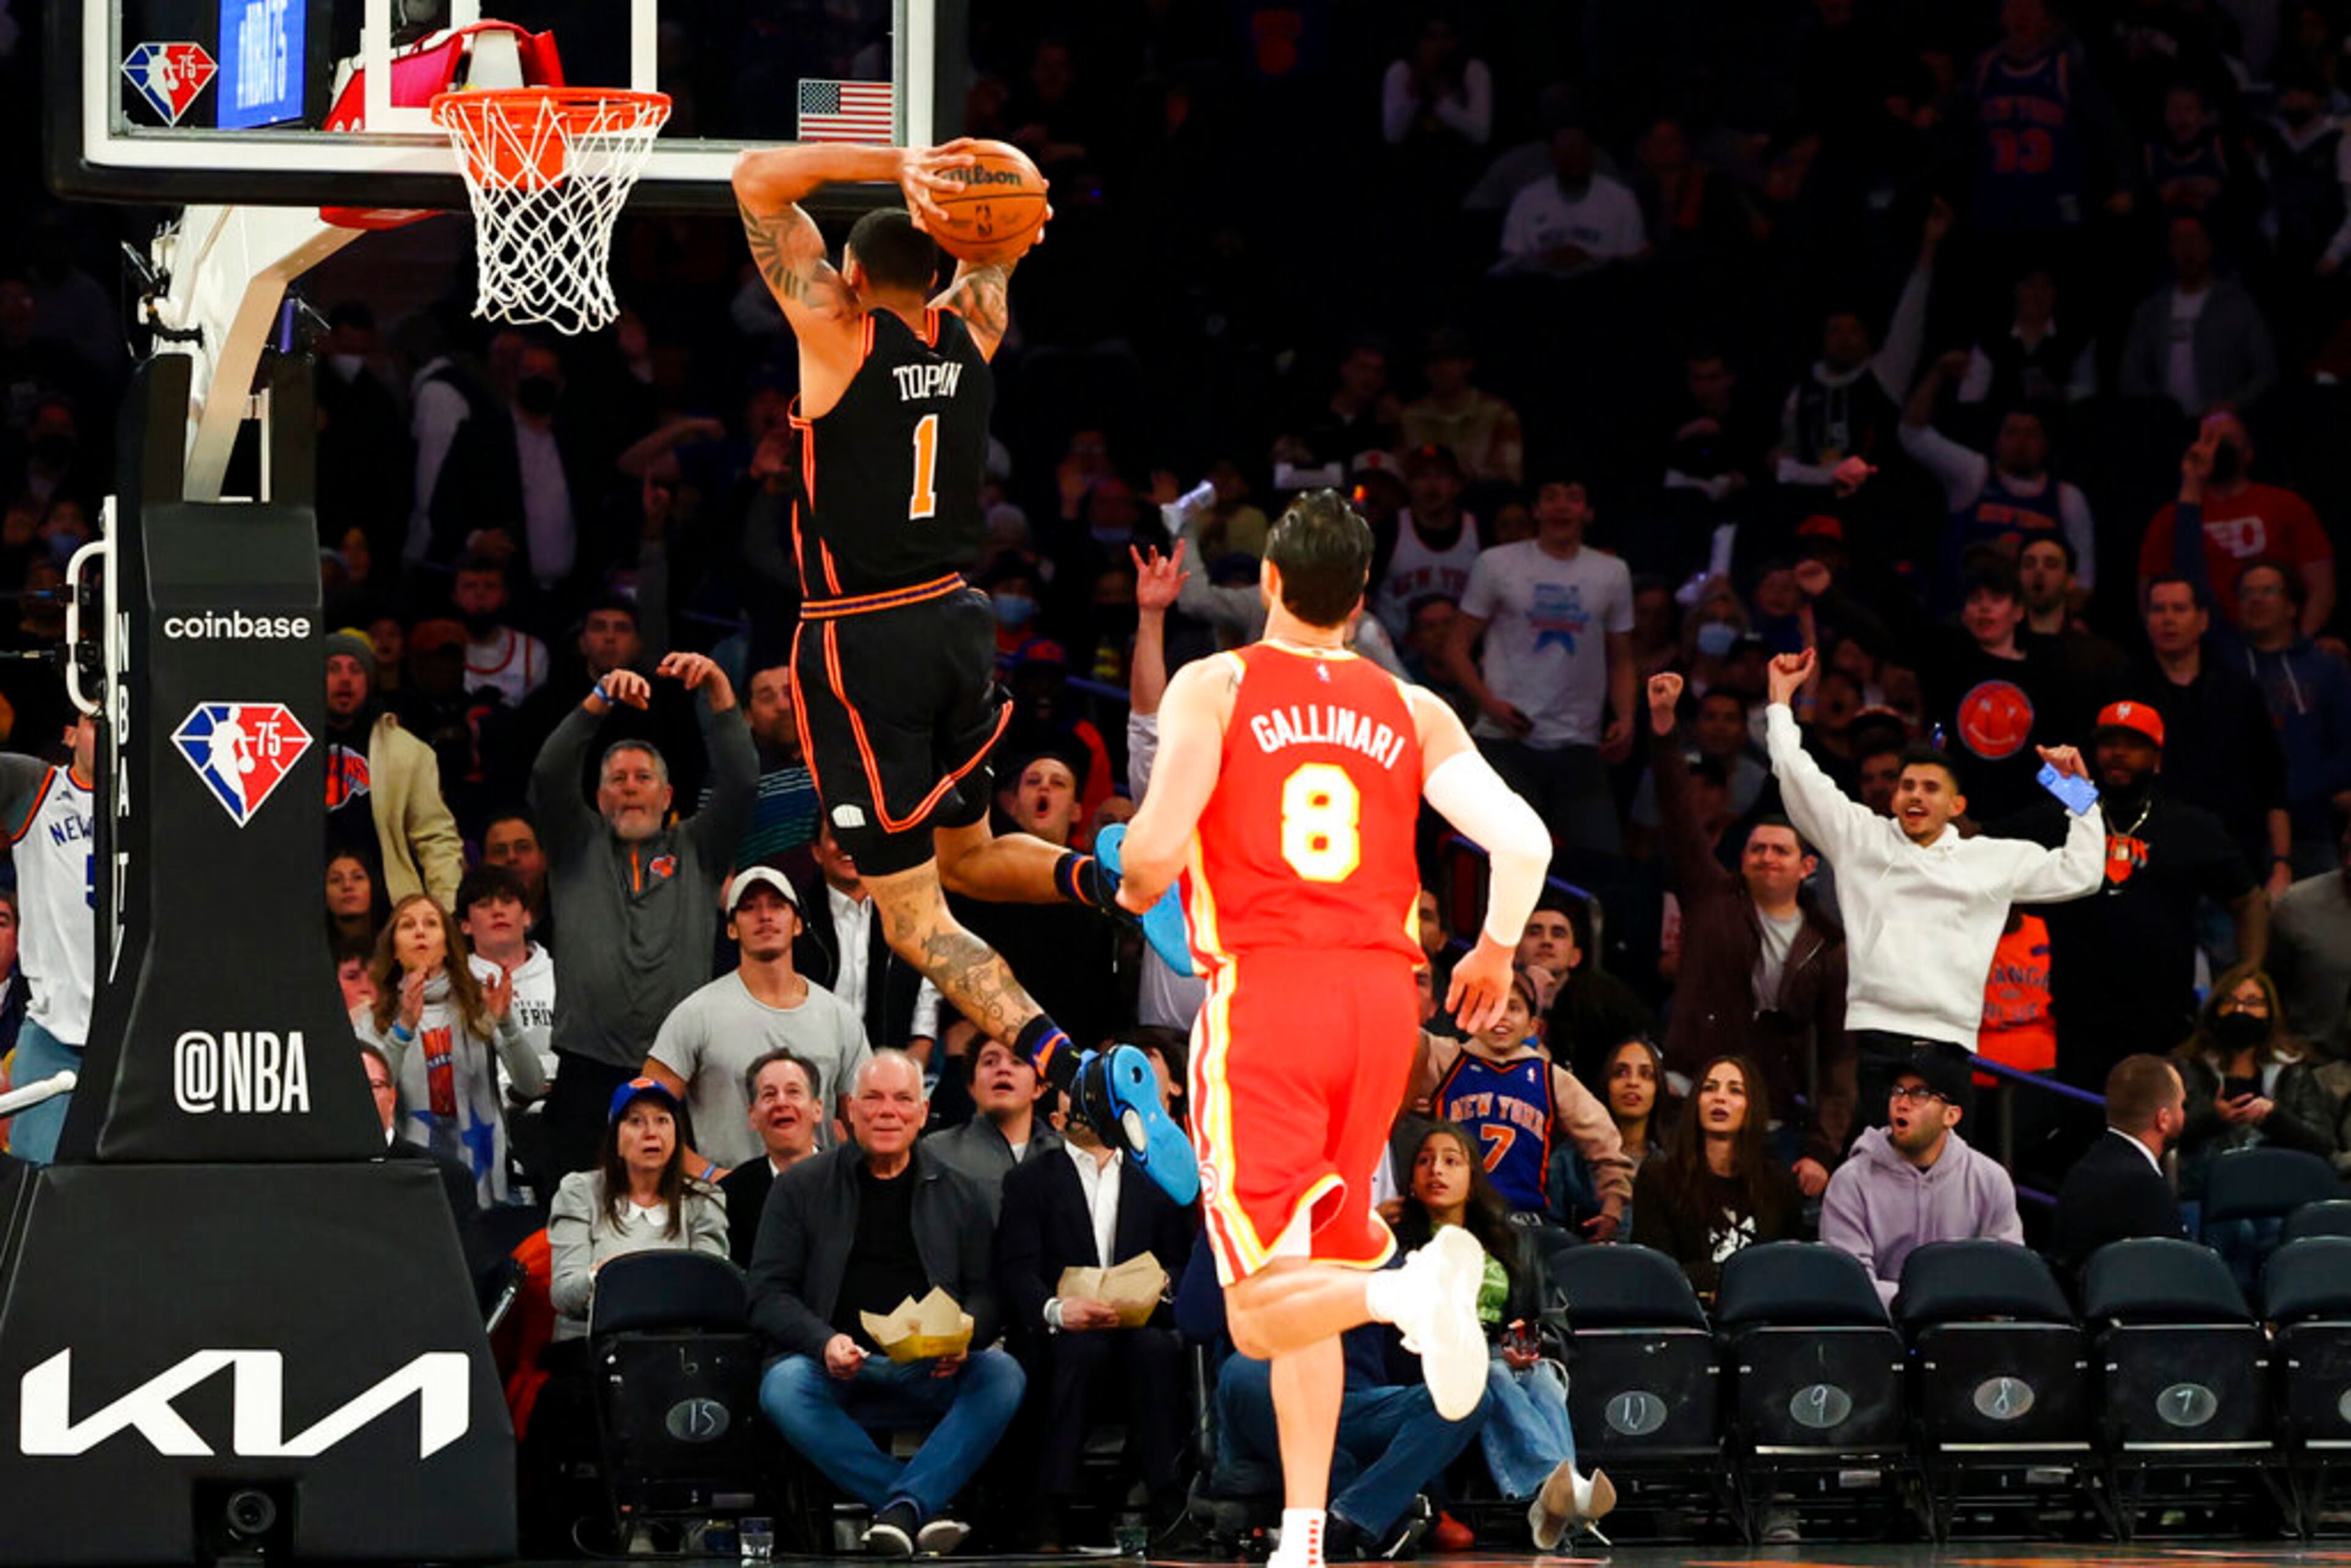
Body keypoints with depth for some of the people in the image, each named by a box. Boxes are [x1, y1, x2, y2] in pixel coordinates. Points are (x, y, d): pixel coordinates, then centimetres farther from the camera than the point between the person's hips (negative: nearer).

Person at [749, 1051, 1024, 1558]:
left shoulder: (958, 1196, 16)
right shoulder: (800, 1189, 11)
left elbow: (987, 1293, 10)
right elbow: (769, 1294, 4)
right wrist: (825, 1343, -16)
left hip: (931, 1372, 1)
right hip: (839, 1373, -1)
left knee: (1003, 1376, -29)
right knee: (783, 1387, -35)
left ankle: (904, 1505, -34)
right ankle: (926, 1510, -34)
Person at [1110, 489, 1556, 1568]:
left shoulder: (1214, 687, 2)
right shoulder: (1411, 711, 11)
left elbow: (1158, 845, -11)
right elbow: (1524, 840, 0)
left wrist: (1134, 892, 13)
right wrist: (1495, 953, 19)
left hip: (1263, 993, -4)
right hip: (1383, 994, 4)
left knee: (1261, 1309, -6)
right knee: (1311, 1271, 18)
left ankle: (1413, 1286, -36)